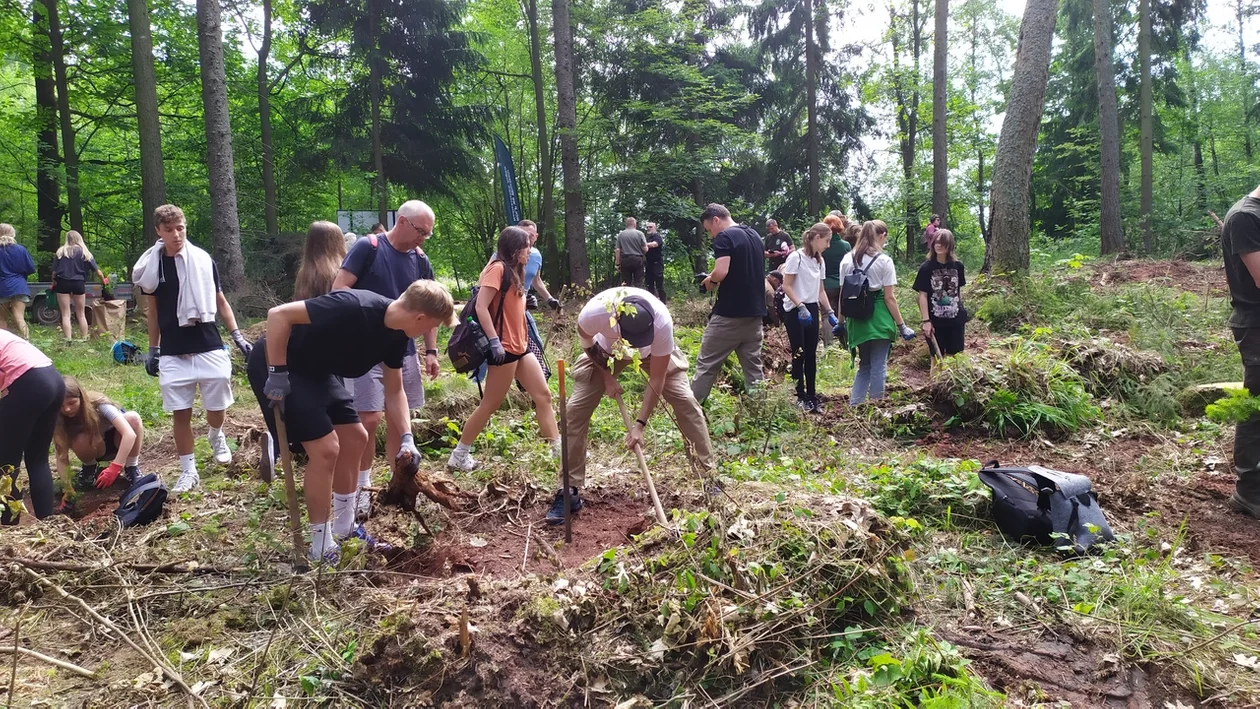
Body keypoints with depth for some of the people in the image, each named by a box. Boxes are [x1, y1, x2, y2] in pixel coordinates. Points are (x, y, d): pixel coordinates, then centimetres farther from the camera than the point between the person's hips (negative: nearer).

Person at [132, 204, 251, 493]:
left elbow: (220, 301, 7)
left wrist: (237, 335, 0)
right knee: (180, 413, 3)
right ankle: (188, 471, 15)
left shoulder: (204, 260, -1)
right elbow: (153, 311, 11)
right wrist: (152, 350, 10)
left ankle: (216, 435, 39)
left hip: (210, 348, -1)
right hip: (173, 354, 1)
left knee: (217, 407, 5)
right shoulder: (151, 266, 2)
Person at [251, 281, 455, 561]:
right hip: (277, 366, -9)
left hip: (318, 370, 9)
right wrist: (277, 374, -27)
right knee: (326, 448, -13)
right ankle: (322, 548, 3)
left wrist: (406, 438, -4)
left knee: (355, 438, 10)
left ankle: (343, 529, 26)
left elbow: (394, 391, 6)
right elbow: (278, 314, -31)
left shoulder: (396, 334, -5)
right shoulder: (353, 306, -33)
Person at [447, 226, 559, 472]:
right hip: (504, 348, -10)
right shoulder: (498, 268, -13)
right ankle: (459, 455, 10)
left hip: (520, 346, 10)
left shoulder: (513, 272, 15)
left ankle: (558, 449, 13)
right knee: (491, 404, -1)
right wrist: (494, 340, -23)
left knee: (543, 395, 8)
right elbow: (481, 307, -20)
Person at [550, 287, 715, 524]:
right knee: (576, 409, -11)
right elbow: (588, 344, -13)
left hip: (654, 350, 0)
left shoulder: (662, 321, -41)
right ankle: (570, 492, -1)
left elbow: (657, 379, -29)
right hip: (605, 350, 1)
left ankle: (711, 473, 4)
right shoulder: (593, 313, -42)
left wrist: (640, 424, -30)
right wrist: (607, 377, -12)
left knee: (685, 401, -13)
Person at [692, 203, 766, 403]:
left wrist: (710, 280, -3)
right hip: (755, 312, 8)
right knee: (753, 368, 10)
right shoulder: (756, 236, 15)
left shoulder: (724, 237, -11)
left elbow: (721, 272, -24)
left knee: (706, 365, 1)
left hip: (729, 314, -8)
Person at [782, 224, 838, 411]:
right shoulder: (796, 257, -12)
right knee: (799, 354, -2)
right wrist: (801, 307, -22)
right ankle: (800, 397, 7)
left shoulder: (819, 260, 10)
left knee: (811, 355, 9)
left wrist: (830, 313, 8)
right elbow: (786, 287, -14)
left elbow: (820, 290, 15)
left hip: (812, 310, 7)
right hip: (795, 311, -7)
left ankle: (811, 395, 16)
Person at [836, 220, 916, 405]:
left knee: (864, 365, 17)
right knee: (878, 367, 4)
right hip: (879, 319, -5)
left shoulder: (848, 259, 5)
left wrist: (841, 322, 15)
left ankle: (854, 408, 10)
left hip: (857, 319, 5)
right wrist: (901, 325, -2)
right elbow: (889, 297, -8)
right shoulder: (884, 260, -7)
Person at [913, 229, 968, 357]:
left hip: (956, 320, 3)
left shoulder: (958, 266, 0)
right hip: (935, 321, -3)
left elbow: (959, 291, 11)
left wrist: (962, 314, 14)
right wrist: (925, 320, -13)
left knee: (956, 356, 8)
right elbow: (923, 295, -8)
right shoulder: (926, 268, -8)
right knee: (937, 357, 7)